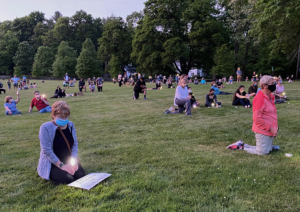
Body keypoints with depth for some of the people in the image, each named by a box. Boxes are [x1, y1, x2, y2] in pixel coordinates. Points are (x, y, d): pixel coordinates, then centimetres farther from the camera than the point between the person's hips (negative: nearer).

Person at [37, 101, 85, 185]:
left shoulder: (70, 125, 2)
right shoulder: (45, 128, -15)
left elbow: (75, 144, 5)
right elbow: (47, 150, -18)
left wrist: (74, 161, -10)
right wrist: (61, 165, -20)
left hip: (68, 161, 5)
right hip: (52, 163, -5)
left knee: (81, 176, -17)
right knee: (69, 179, -25)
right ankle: (51, 176, 7)